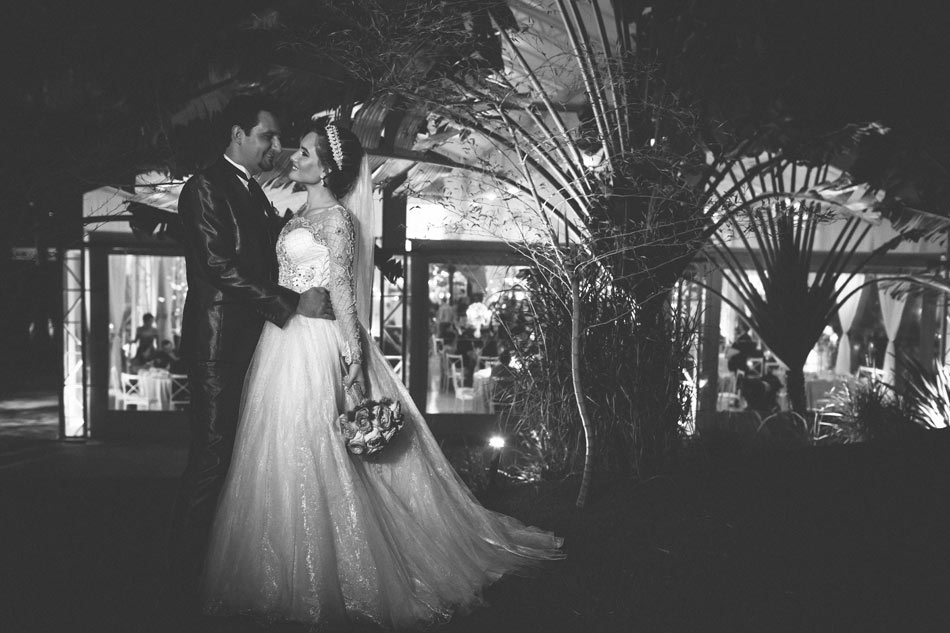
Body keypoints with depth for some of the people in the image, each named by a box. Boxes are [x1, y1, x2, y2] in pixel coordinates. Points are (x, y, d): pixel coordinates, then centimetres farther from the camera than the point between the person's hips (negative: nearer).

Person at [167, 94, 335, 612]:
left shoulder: (255, 194, 21)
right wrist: (293, 303, -16)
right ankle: (184, 584, 7)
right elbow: (219, 268, -17)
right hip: (218, 346, -8)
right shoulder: (206, 187, -7)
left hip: (252, 344, 8)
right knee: (211, 460, -5)